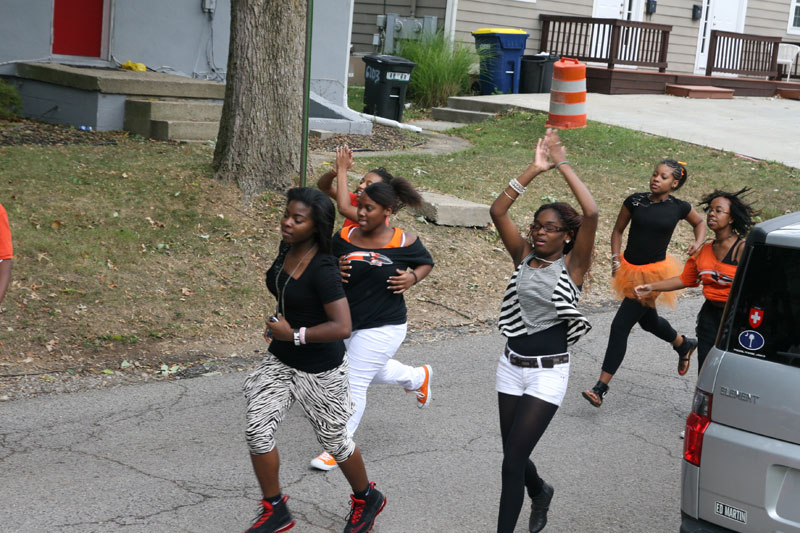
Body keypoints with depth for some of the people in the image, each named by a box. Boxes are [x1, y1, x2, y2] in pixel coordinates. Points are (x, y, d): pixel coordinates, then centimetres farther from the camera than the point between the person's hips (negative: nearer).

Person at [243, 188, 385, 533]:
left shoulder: (322, 269, -28)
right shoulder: (287, 249, -4)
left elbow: (343, 327, -33)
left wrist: (293, 334, -27)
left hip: (319, 370, -7)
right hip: (280, 361, 7)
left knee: (333, 440, 11)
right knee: (257, 430, 0)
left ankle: (367, 500, 39)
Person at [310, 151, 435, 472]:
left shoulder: (404, 243, -13)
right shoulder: (345, 237, -7)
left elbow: (427, 263, 5)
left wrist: (413, 278, -15)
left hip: (382, 327, -6)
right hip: (346, 322, 6)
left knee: (353, 384, -3)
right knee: (373, 371, 27)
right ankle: (418, 378, 58)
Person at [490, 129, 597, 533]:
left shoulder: (572, 265, -7)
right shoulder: (523, 256, 4)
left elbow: (591, 214, -21)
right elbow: (498, 211, -6)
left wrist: (563, 166, -15)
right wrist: (535, 169, -11)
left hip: (549, 373, -5)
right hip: (512, 366, 5)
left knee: (513, 457, -9)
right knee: (514, 455, 16)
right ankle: (540, 492, 48)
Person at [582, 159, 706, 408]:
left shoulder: (679, 208, -6)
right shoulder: (635, 201, -4)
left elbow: (699, 222, 16)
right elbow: (618, 230, 8)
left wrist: (698, 242, -3)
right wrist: (615, 259, -3)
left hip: (654, 273, -5)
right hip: (630, 269, 5)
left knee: (620, 326, -10)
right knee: (648, 320, 25)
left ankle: (601, 387, -5)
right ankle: (684, 345, 57)